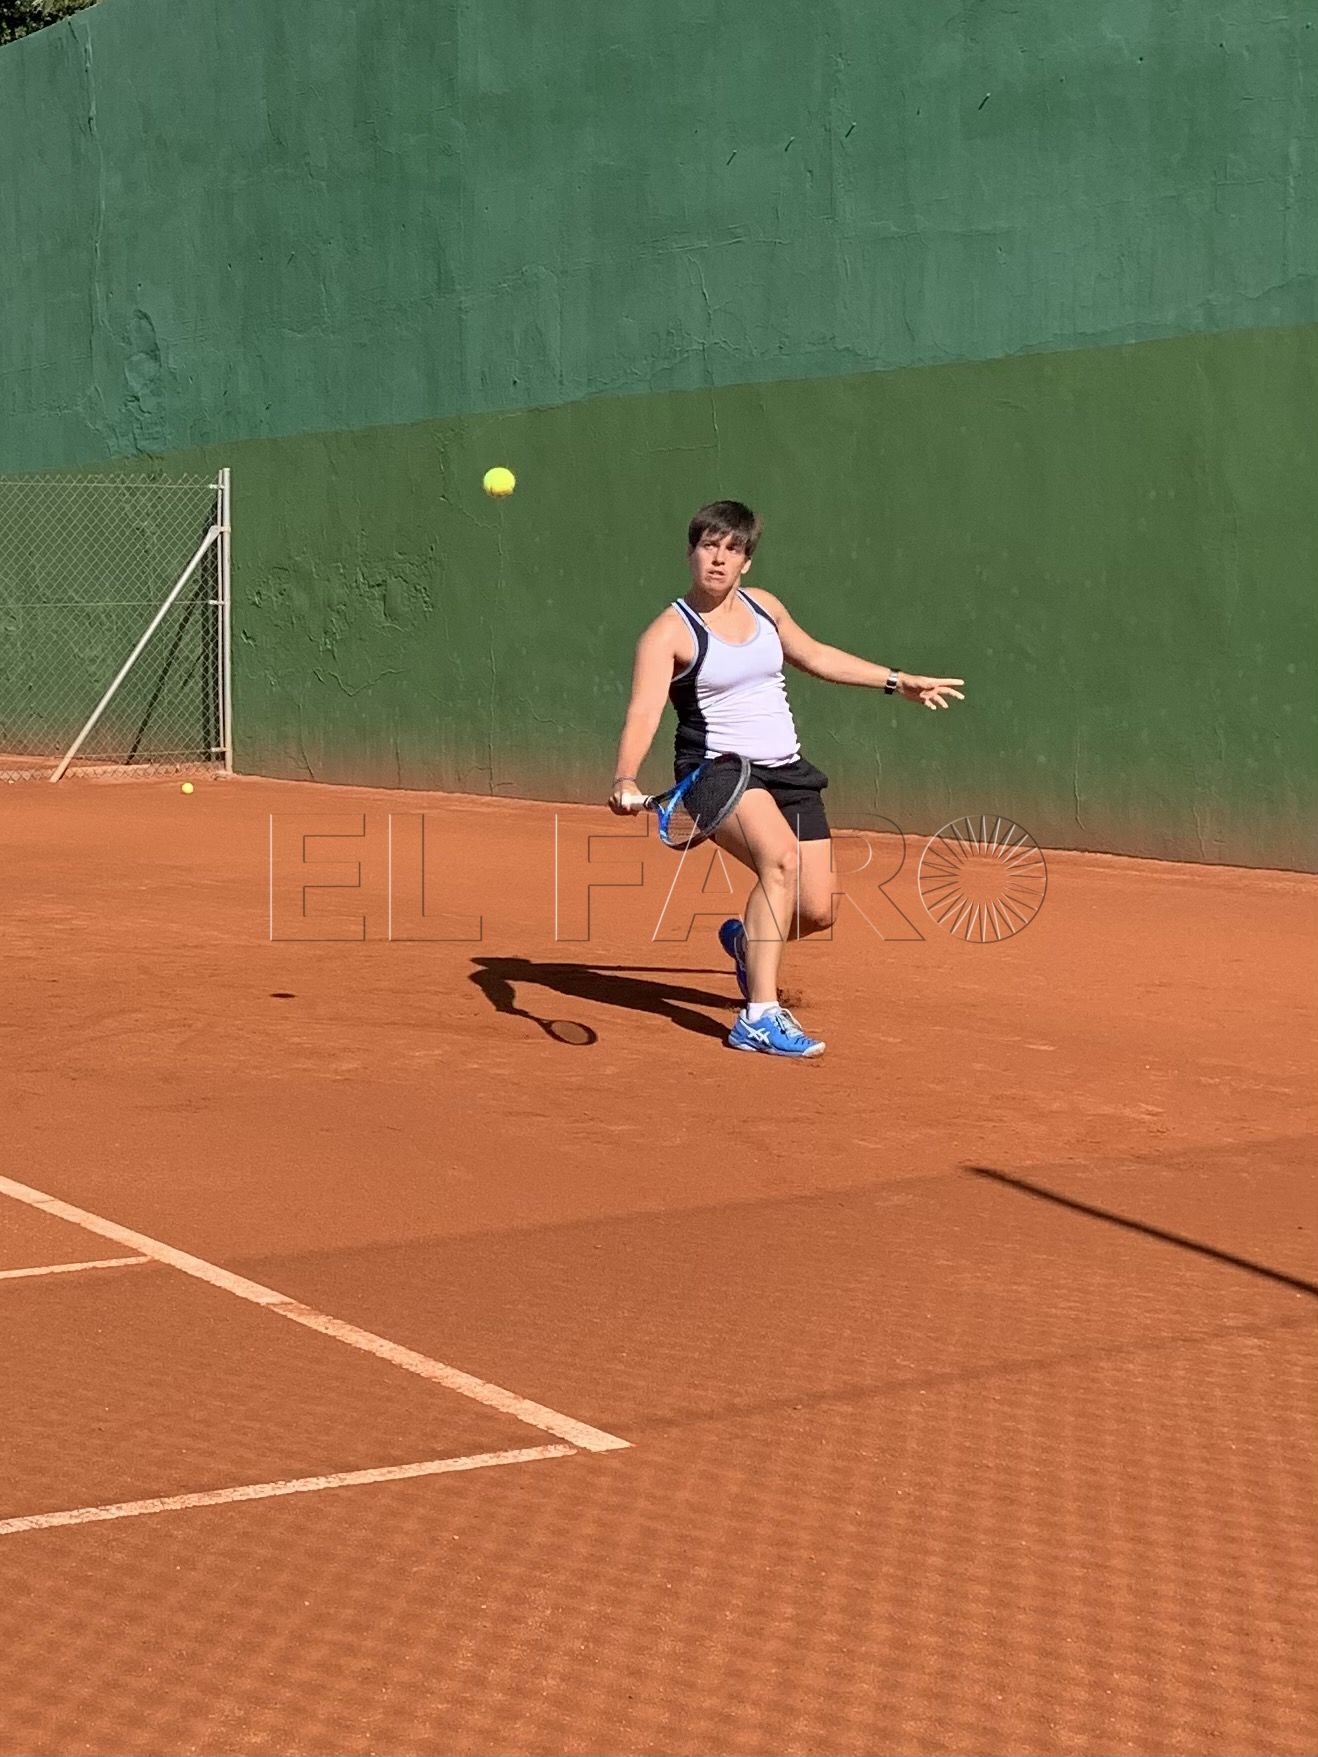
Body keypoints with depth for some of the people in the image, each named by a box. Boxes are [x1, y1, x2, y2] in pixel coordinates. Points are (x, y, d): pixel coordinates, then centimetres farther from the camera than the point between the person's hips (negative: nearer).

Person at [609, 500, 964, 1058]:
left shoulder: (764, 607, 7)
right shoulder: (669, 633, -13)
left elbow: (815, 656, 24)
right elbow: (643, 711, -26)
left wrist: (897, 681, 29)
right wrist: (625, 780, -44)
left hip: (786, 771, 6)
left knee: (816, 911, 1)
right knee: (781, 858, -34)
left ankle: (746, 939, 39)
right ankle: (759, 1018, -31)